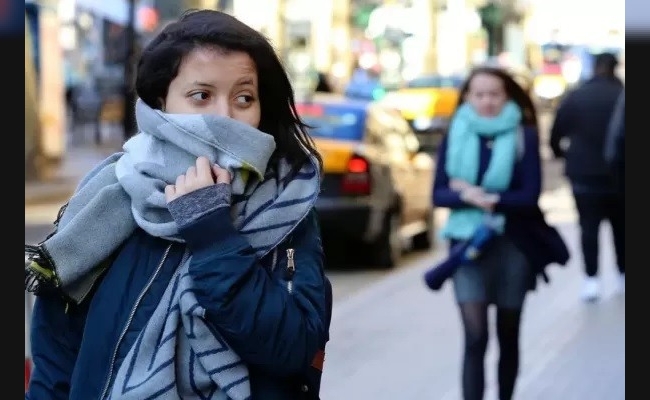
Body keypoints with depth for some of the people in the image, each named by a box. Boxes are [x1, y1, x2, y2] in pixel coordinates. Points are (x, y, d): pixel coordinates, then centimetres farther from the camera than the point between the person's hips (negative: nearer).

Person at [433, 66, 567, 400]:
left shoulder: (524, 137, -4)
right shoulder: (455, 137, 2)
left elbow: (530, 196, -11)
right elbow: (439, 194, -1)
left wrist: (477, 194, -14)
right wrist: (471, 198, -20)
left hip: (513, 247, 0)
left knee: (508, 336, 14)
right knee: (475, 338, -10)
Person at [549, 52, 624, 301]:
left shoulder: (575, 97, 0)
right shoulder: (621, 96, -1)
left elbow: (555, 135, 1)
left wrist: (563, 154, 19)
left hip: (584, 175, -1)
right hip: (617, 174, 1)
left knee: (589, 226, 0)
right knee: (620, 226, 13)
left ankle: (591, 279, -10)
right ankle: (623, 275, 19)